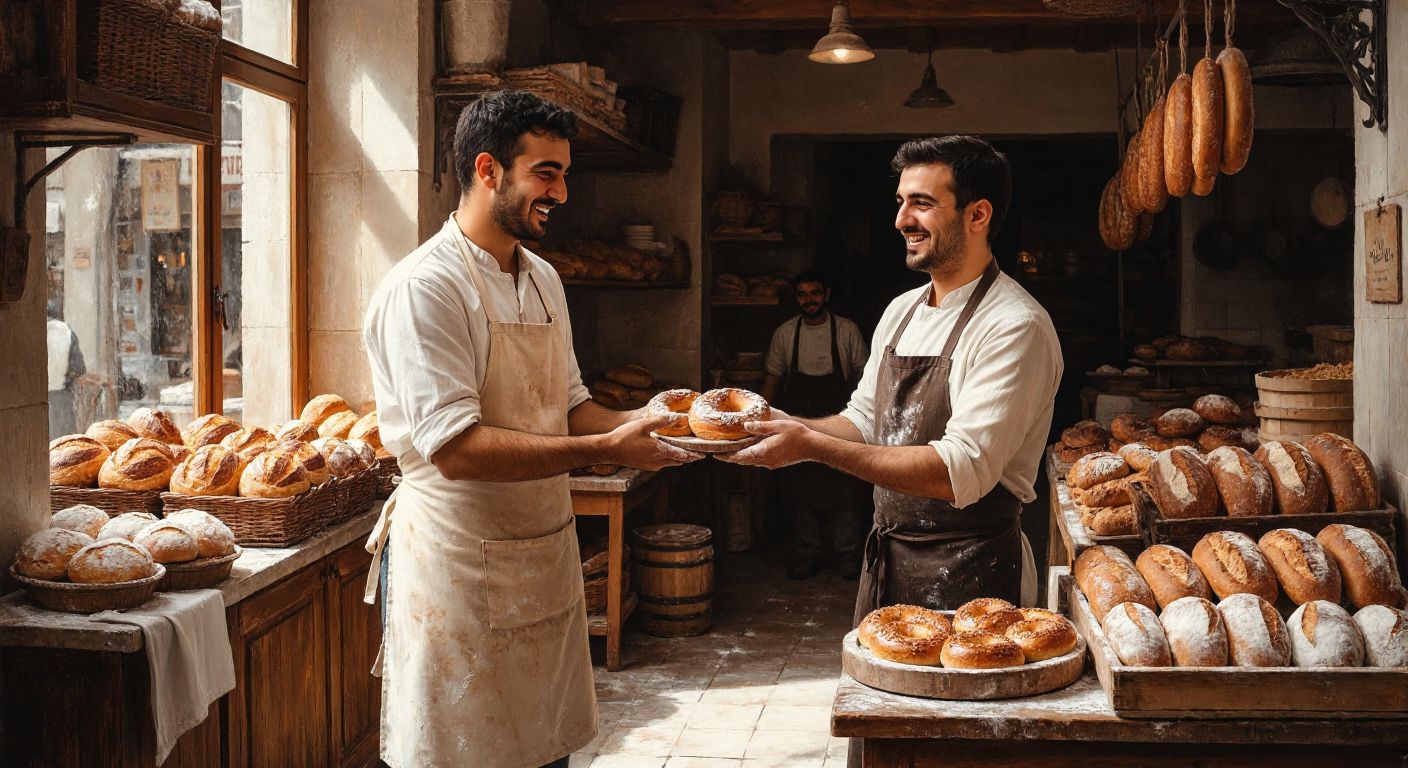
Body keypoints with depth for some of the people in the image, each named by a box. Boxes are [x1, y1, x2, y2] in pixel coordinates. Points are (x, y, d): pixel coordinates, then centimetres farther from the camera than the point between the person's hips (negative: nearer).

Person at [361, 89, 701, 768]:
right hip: (462, 576, -8)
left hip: (547, 560, 8)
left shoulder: (543, 280, 11)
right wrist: (606, 450, -25)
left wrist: (638, 424, -2)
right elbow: (456, 449, -25)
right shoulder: (425, 287, -17)